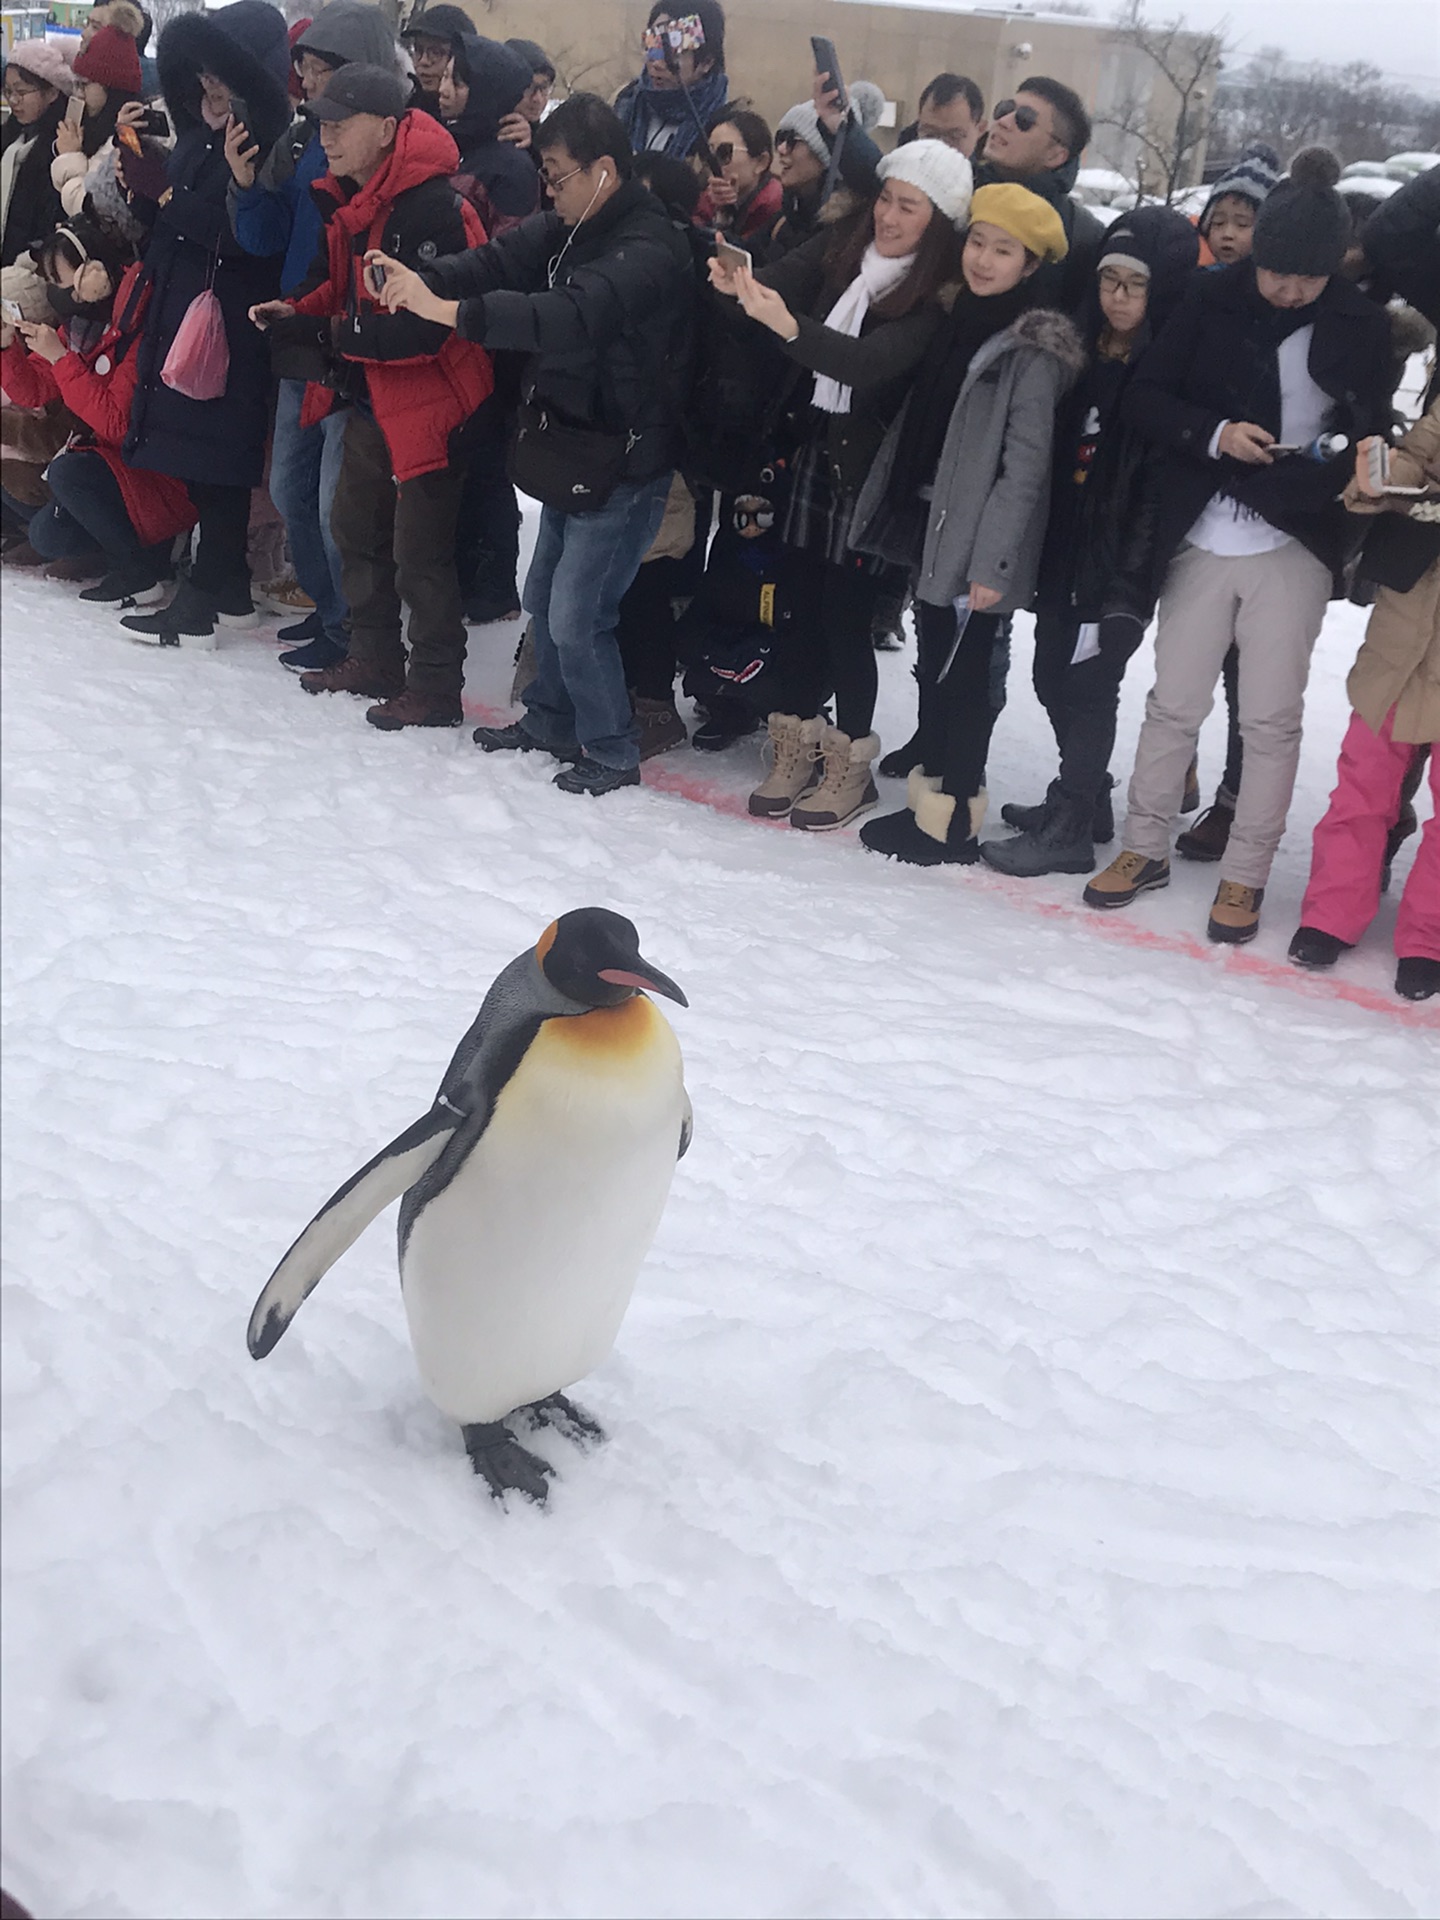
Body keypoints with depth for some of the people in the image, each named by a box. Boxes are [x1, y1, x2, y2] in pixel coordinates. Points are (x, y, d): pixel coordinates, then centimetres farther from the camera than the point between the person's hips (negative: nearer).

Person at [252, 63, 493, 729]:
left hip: (429, 400, -10)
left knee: (419, 552, -3)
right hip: (373, 397, 10)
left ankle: (435, 688, 11)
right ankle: (374, 661, 34)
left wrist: (346, 335, -20)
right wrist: (301, 313, 3)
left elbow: (430, 324, -28)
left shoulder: (431, 206, -23)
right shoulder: (348, 199, 8)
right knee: (356, 527, 19)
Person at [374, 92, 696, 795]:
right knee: (544, 598, 19)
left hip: (624, 466, -9)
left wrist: (450, 310, -41)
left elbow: (572, 314, -37)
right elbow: (500, 262, -1)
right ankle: (551, 721, 37)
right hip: (572, 453, 9)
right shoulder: (569, 229, 7)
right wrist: (421, 280, -20)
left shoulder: (648, 251, -22)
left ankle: (612, 753, 13)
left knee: (577, 618, -4)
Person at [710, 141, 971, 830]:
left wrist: (789, 325, -41)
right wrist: (742, 283, -34)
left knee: (845, 614, -1)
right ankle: (797, 748, 23)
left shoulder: (936, 296, -12)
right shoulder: (843, 248, 4)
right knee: (803, 601, 9)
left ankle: (850, 766, 15)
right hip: (814, 445, 5)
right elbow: (786, 277, -11)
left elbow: (870, 359, -27)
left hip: (868, 467, -5)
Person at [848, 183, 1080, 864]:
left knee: (963, 673, -2)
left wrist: (991, 559, -21)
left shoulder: (1034, 348, -12)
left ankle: (950, 818, 7)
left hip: (977, 535, -8)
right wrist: (897, 512, 15)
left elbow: (1025, 463, -17)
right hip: (930, 523, 8)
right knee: (935, 664, 13)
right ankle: (928, 799, 22)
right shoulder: (959, 323, 13)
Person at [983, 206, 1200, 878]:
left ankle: (1071, 829, 9)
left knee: (1089, 681, -2)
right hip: (1062, 547, 7)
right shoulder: (1081, 351, 9)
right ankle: (1084, 797, 32)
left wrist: (1131, 580, -21)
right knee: (1053, 676, 14)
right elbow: (1050, 457, 12)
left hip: (1121, 556, -7)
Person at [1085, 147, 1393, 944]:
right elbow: (1145, 396, -1)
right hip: (1203, 535, 1)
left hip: (1296, 547, -1)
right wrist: (1213, 433, -16)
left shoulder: (1361, 325, 0)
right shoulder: (1213, 297, -1)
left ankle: (1245, 874, 15)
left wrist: (1351, 456, -16)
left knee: (1271, 716, 3)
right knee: (1174, 699, 9)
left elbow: (1371, 432, 4)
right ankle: (1145, 847, 25)